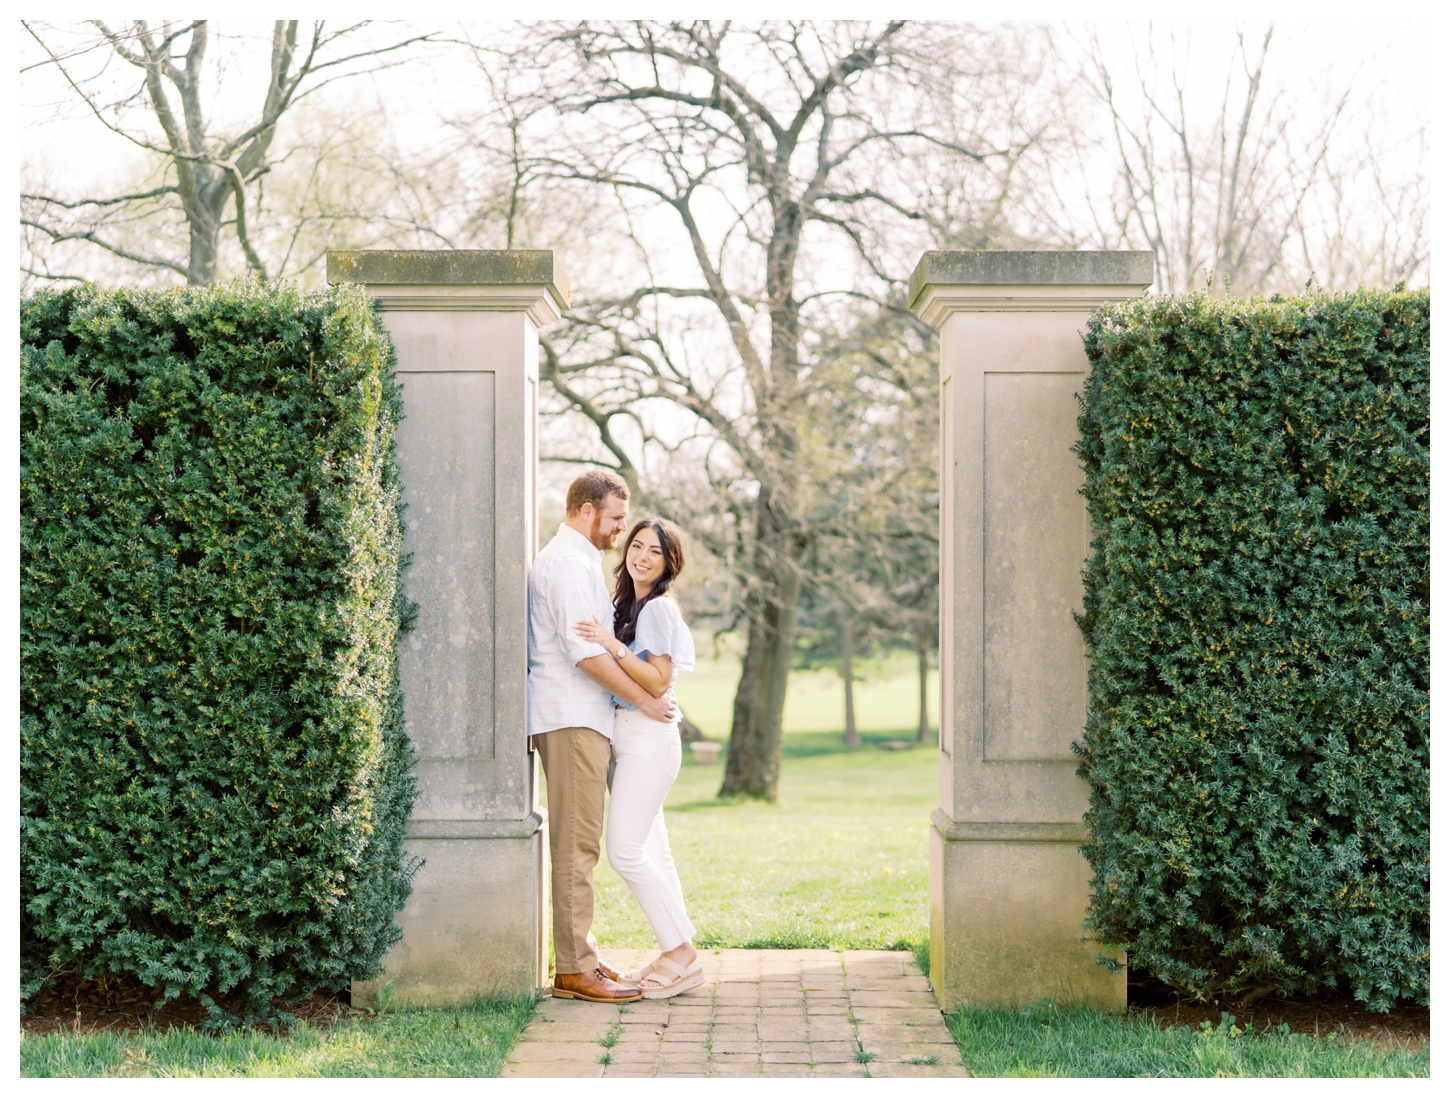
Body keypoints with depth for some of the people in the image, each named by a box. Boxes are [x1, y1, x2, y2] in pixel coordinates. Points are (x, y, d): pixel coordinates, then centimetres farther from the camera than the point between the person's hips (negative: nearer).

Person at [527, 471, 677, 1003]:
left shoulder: (575, 560, 23)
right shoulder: (569, 563, -12)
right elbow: (585, 653, -19)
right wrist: (645, 700, -12)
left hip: (577, 718, 11)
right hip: (572, 718, -11)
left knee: (577, 843, 12)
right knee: (577, 844, -10)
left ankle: (580, 956, 16)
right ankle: (574, 969, -10)